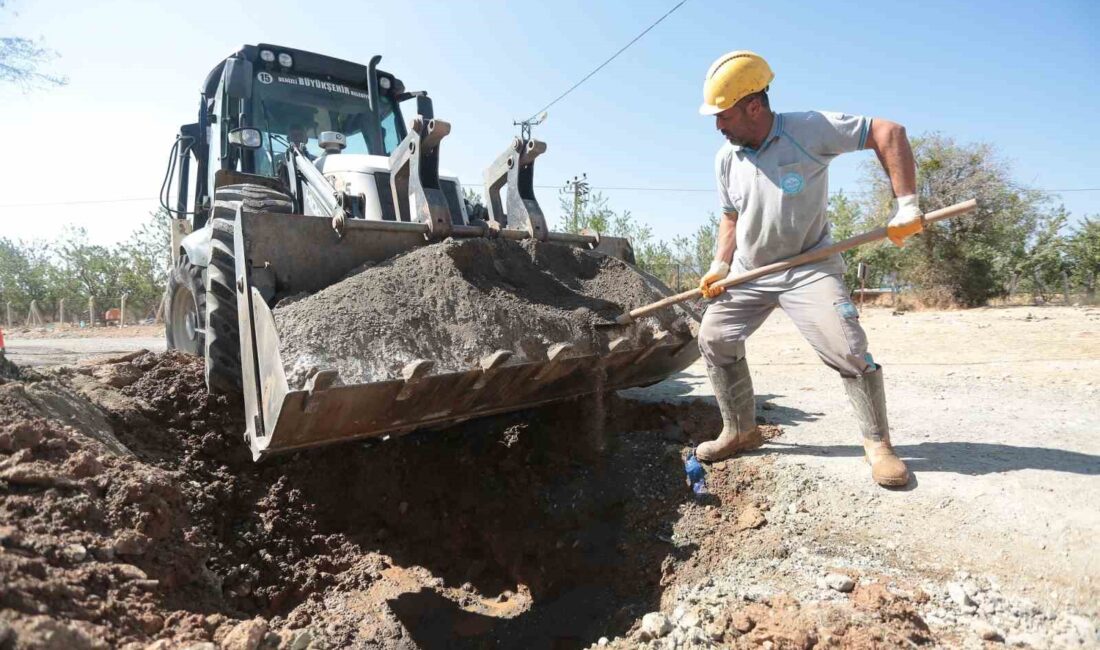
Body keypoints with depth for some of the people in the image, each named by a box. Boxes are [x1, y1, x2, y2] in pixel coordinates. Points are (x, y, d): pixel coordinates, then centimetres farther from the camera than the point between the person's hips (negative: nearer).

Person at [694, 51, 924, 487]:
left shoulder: (809, 129, -14)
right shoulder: (726, 159, 2)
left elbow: (888, 132, -14)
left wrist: (906, 205, -21)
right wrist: (719, 266, 0)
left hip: (808, 268, -5)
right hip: (748, 273, 6)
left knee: (847, 348, -18)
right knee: (714, 340, 1)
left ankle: (878, 443, 5)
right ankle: (740, 431, 17)